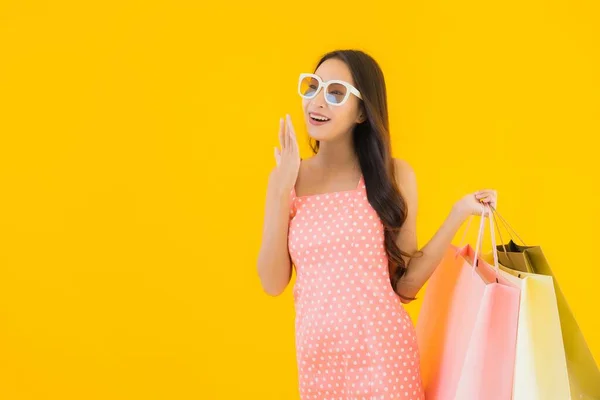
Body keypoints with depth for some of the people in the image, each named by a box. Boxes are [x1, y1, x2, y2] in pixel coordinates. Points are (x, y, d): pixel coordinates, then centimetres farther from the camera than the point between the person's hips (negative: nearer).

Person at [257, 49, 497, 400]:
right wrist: (281, 191, -11)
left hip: (381, 353, -2)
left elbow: (405, 283, -3)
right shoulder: (288, 177, 0)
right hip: (316, 355, 2)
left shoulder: (394, 175, -5)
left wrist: (459, 214, -10)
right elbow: (273, 283, -5)